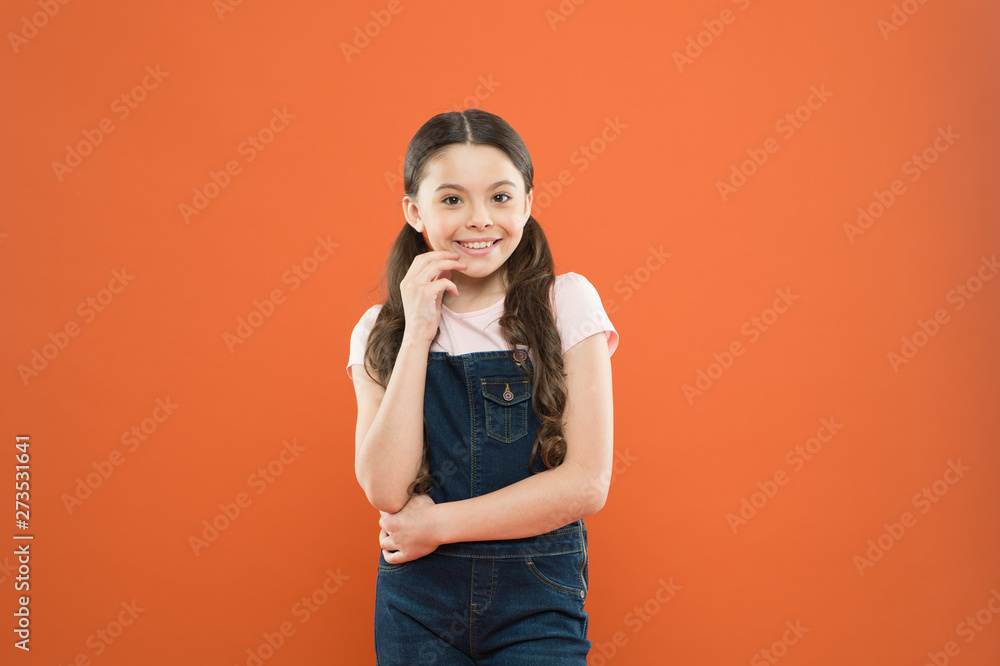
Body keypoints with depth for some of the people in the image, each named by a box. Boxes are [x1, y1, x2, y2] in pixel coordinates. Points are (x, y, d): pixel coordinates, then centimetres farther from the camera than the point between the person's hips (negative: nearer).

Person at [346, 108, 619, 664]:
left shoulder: (567, 304, -5)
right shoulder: (381, 330, 1)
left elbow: (587, 484, -11)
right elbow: (386, 490, -12)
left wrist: (438, 523, -11)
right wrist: (417, 334, -14)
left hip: (539, 601, -1)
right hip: (418, 606, 2)